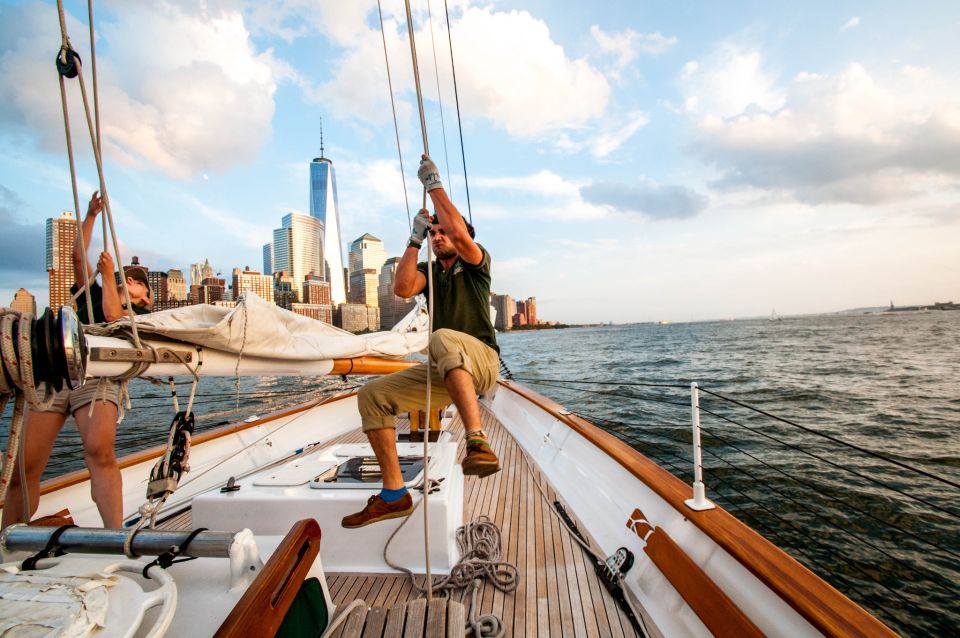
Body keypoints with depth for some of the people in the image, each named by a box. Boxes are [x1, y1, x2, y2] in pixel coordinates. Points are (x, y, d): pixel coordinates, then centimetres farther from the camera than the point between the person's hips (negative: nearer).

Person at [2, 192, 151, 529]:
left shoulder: (140, 314, 17)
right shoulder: (93, 295, 29)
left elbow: (113, 316, -3)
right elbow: (78, 256, 27)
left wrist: (108, 275, 7)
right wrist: (91, 215, 26)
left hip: (97, 378, -4)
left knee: (99, 451, -28)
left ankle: (116, 539, -31)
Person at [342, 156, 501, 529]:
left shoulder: (475, 263, 5)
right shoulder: (430, 272, 19)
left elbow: (460, 233, -18)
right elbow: (402, 288, -4)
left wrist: (434, 183, -8)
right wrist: (415, 237, -1)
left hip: (481, 361, -6)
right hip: (444, 372, 6)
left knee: (444, 339, -39)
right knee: (373, 395, -7)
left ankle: (478, 444, -49)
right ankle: (394, 495, -2)